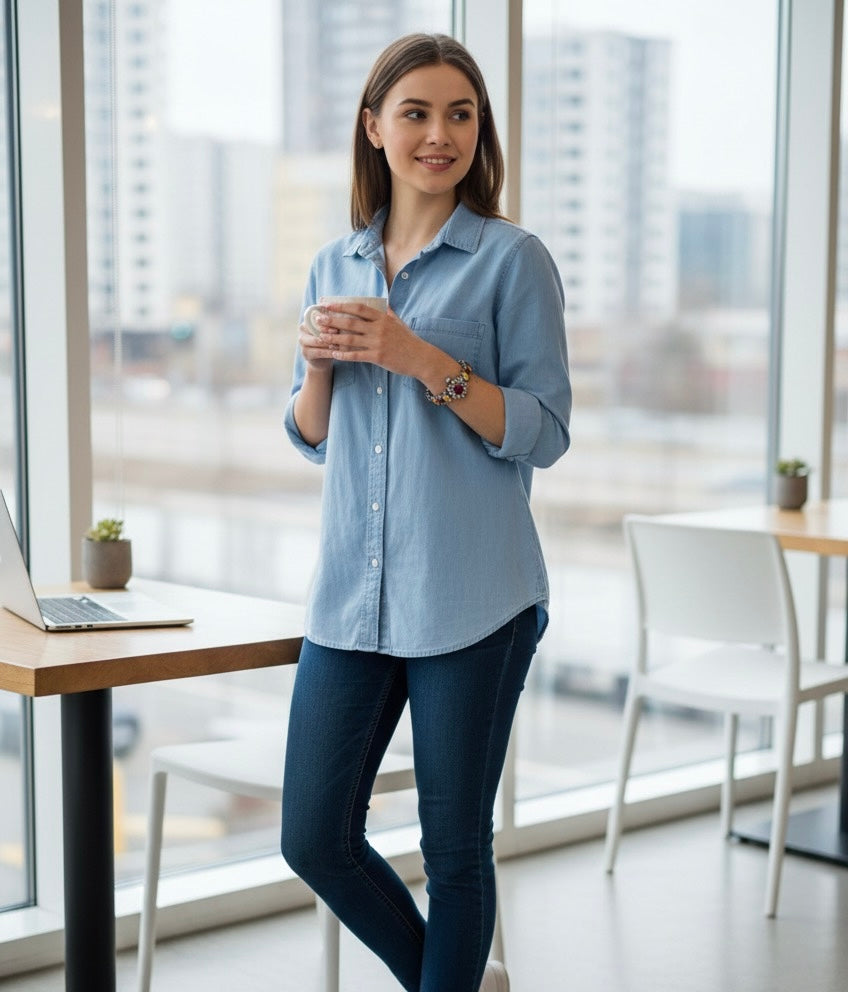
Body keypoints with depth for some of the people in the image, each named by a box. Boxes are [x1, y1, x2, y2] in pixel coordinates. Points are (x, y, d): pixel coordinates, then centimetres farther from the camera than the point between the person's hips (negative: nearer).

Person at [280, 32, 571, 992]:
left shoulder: (512, 259, -3)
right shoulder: (333, 266, 12)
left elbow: (543, 434, -8)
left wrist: (424, 360, -19)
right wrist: (320, 364, -4)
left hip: (470, 598, -5)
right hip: (351, 593, 5)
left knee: (454, 845, 6)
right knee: (314, 838, 7)